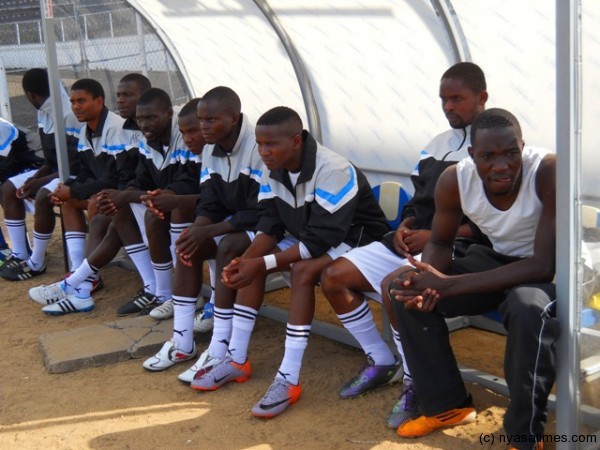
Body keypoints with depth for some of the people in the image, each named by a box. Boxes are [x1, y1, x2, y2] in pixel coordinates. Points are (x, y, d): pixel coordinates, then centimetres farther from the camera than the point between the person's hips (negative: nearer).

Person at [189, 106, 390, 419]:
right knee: (250, 261, -8)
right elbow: (270, 226, -5)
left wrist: (263, 264, -34)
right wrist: (247, 260, -24)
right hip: (307, 240, 8)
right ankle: (236, 359, -4)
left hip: (356, 240, -8)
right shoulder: (273, 170, -6)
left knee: (303, 270, -33)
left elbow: (321, 239, -32)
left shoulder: (332, 170, -29)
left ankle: (289, 379, -31)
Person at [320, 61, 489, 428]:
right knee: (334, 277, -1)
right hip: (413, 241, 8)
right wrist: (405, 227, -1)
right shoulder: (437, 145, 17)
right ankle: (380, 362, 13)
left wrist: (436, 236, -18)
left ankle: (415, 383, -13)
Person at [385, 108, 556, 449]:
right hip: (496, 258, 5)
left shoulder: (549, 172, -31)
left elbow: (544, 265, -33)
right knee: (405, 290, -10)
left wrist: (448, 285, -36)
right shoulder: (455, 179, -17)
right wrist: (428, 280, -25)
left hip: (552, 268, -5)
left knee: (530, 309, -38)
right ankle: (448, 404, 8)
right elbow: (441, 243, 0)